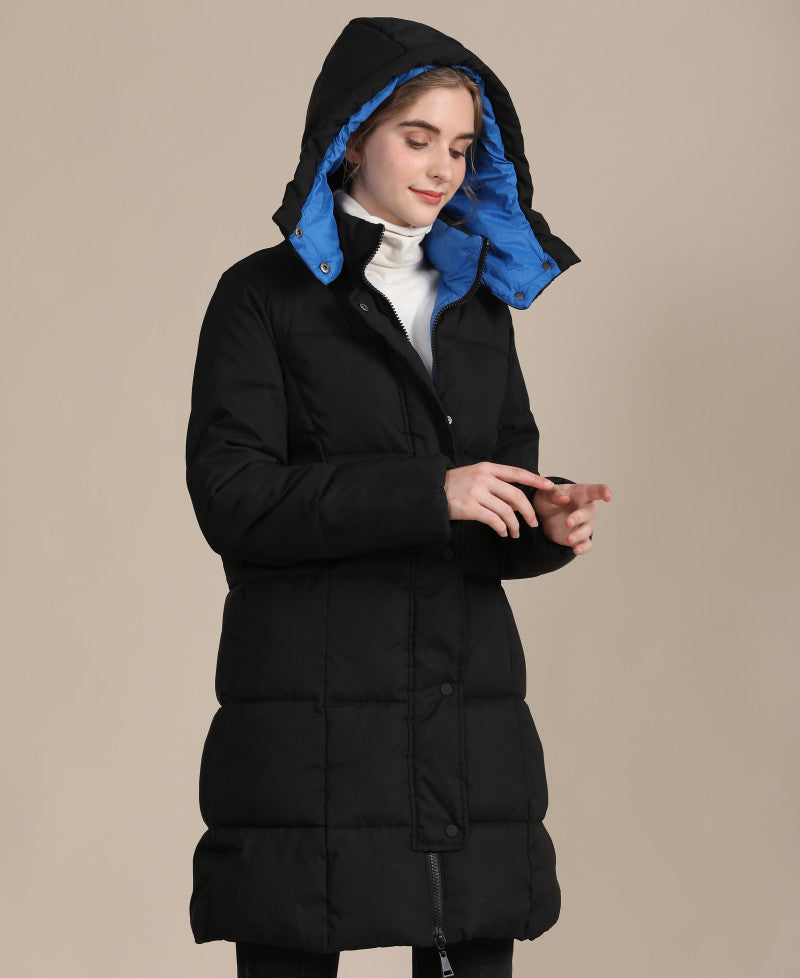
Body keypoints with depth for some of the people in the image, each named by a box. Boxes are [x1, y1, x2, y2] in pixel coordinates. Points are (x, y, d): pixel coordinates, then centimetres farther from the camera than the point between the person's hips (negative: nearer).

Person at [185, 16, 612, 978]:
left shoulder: (480, 299, 18)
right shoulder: (266, 294, 3)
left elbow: (501, 502, 17)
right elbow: (231, 496, -9)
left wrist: (549, 522, -7)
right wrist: (428, 494, -16)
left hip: (469, 710, 4)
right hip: (307, 708, -4)